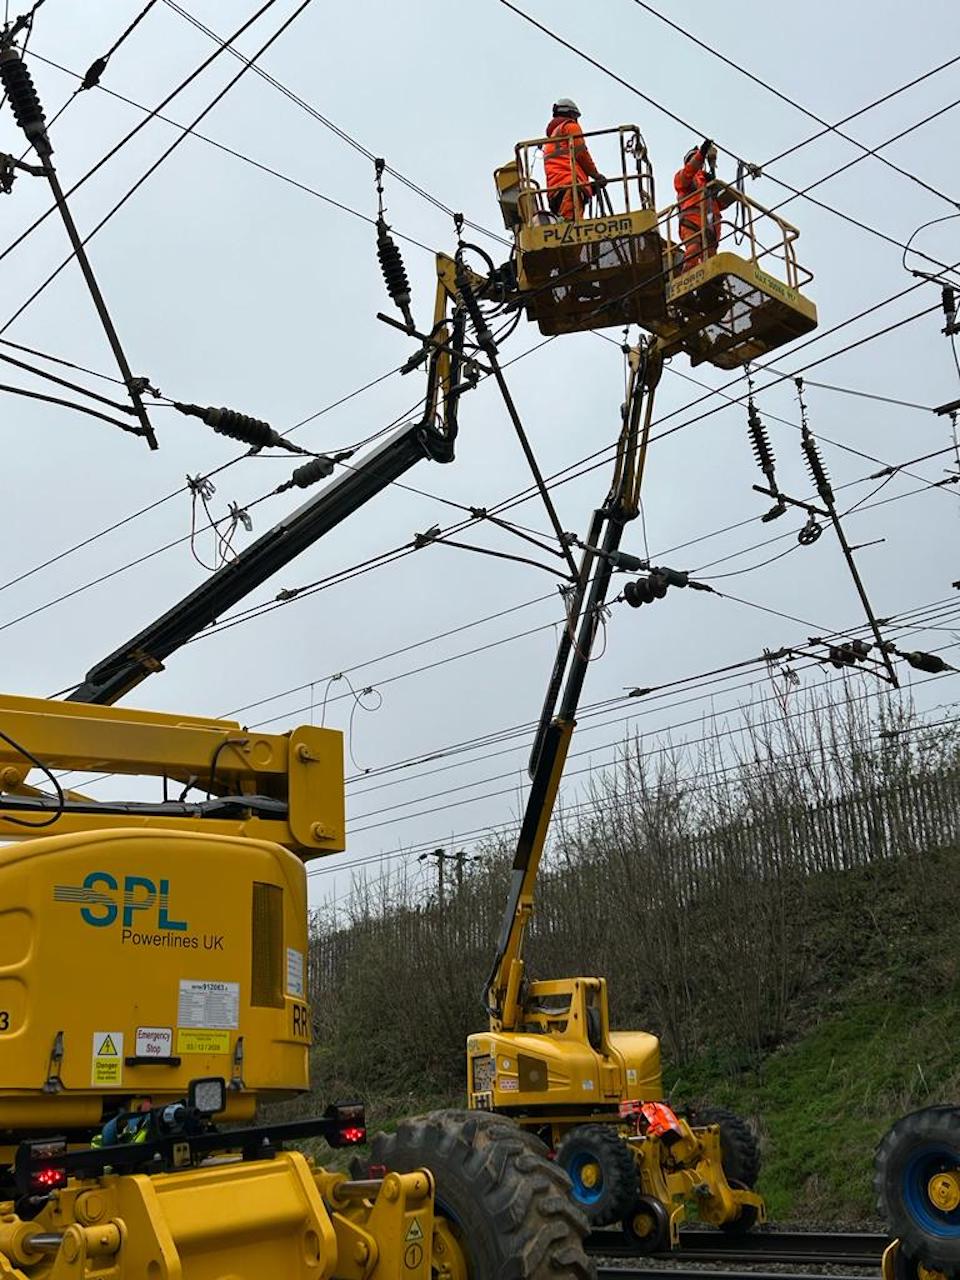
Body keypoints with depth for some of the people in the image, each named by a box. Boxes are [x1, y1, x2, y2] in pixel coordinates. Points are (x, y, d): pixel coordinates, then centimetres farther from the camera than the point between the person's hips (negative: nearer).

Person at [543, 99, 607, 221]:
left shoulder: (551, 134, 36)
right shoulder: (570, 126, 11)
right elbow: (581, 154, 0)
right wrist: (597, 176, 11)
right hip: (570, 184, -8)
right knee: (574, 224, -24)